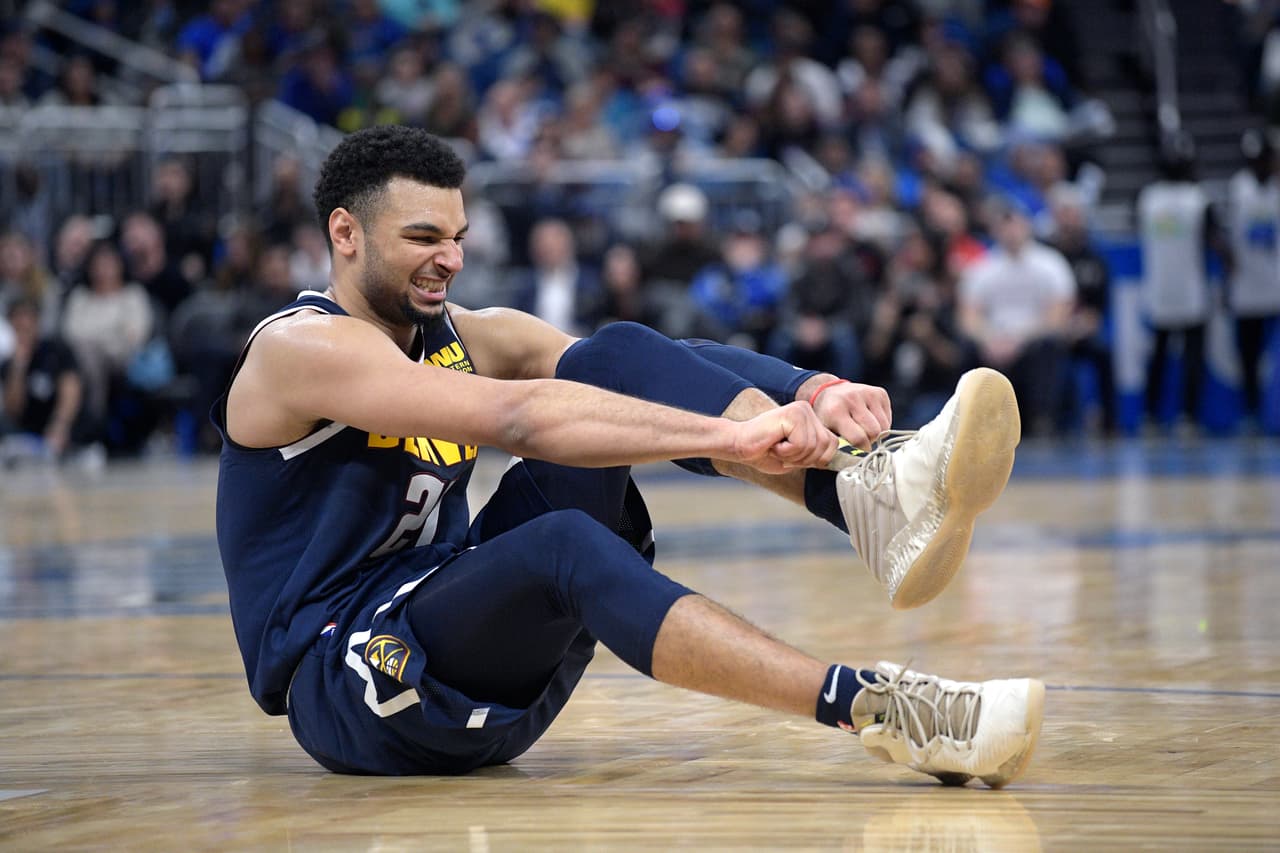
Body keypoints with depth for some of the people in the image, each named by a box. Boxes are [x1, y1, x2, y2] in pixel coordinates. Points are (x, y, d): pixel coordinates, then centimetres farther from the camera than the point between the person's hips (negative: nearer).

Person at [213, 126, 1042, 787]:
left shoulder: (469, 339, 12)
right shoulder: (301, 348, -11)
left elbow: (597, 377, -5)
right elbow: (514, 419, -26)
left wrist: (810, 396, -24)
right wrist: (729, 436, -35)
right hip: (345, 689, -7)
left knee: (619, 359, -7)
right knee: (563, 546, -37)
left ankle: (872, 492, -29)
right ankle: (876, 710, -48)